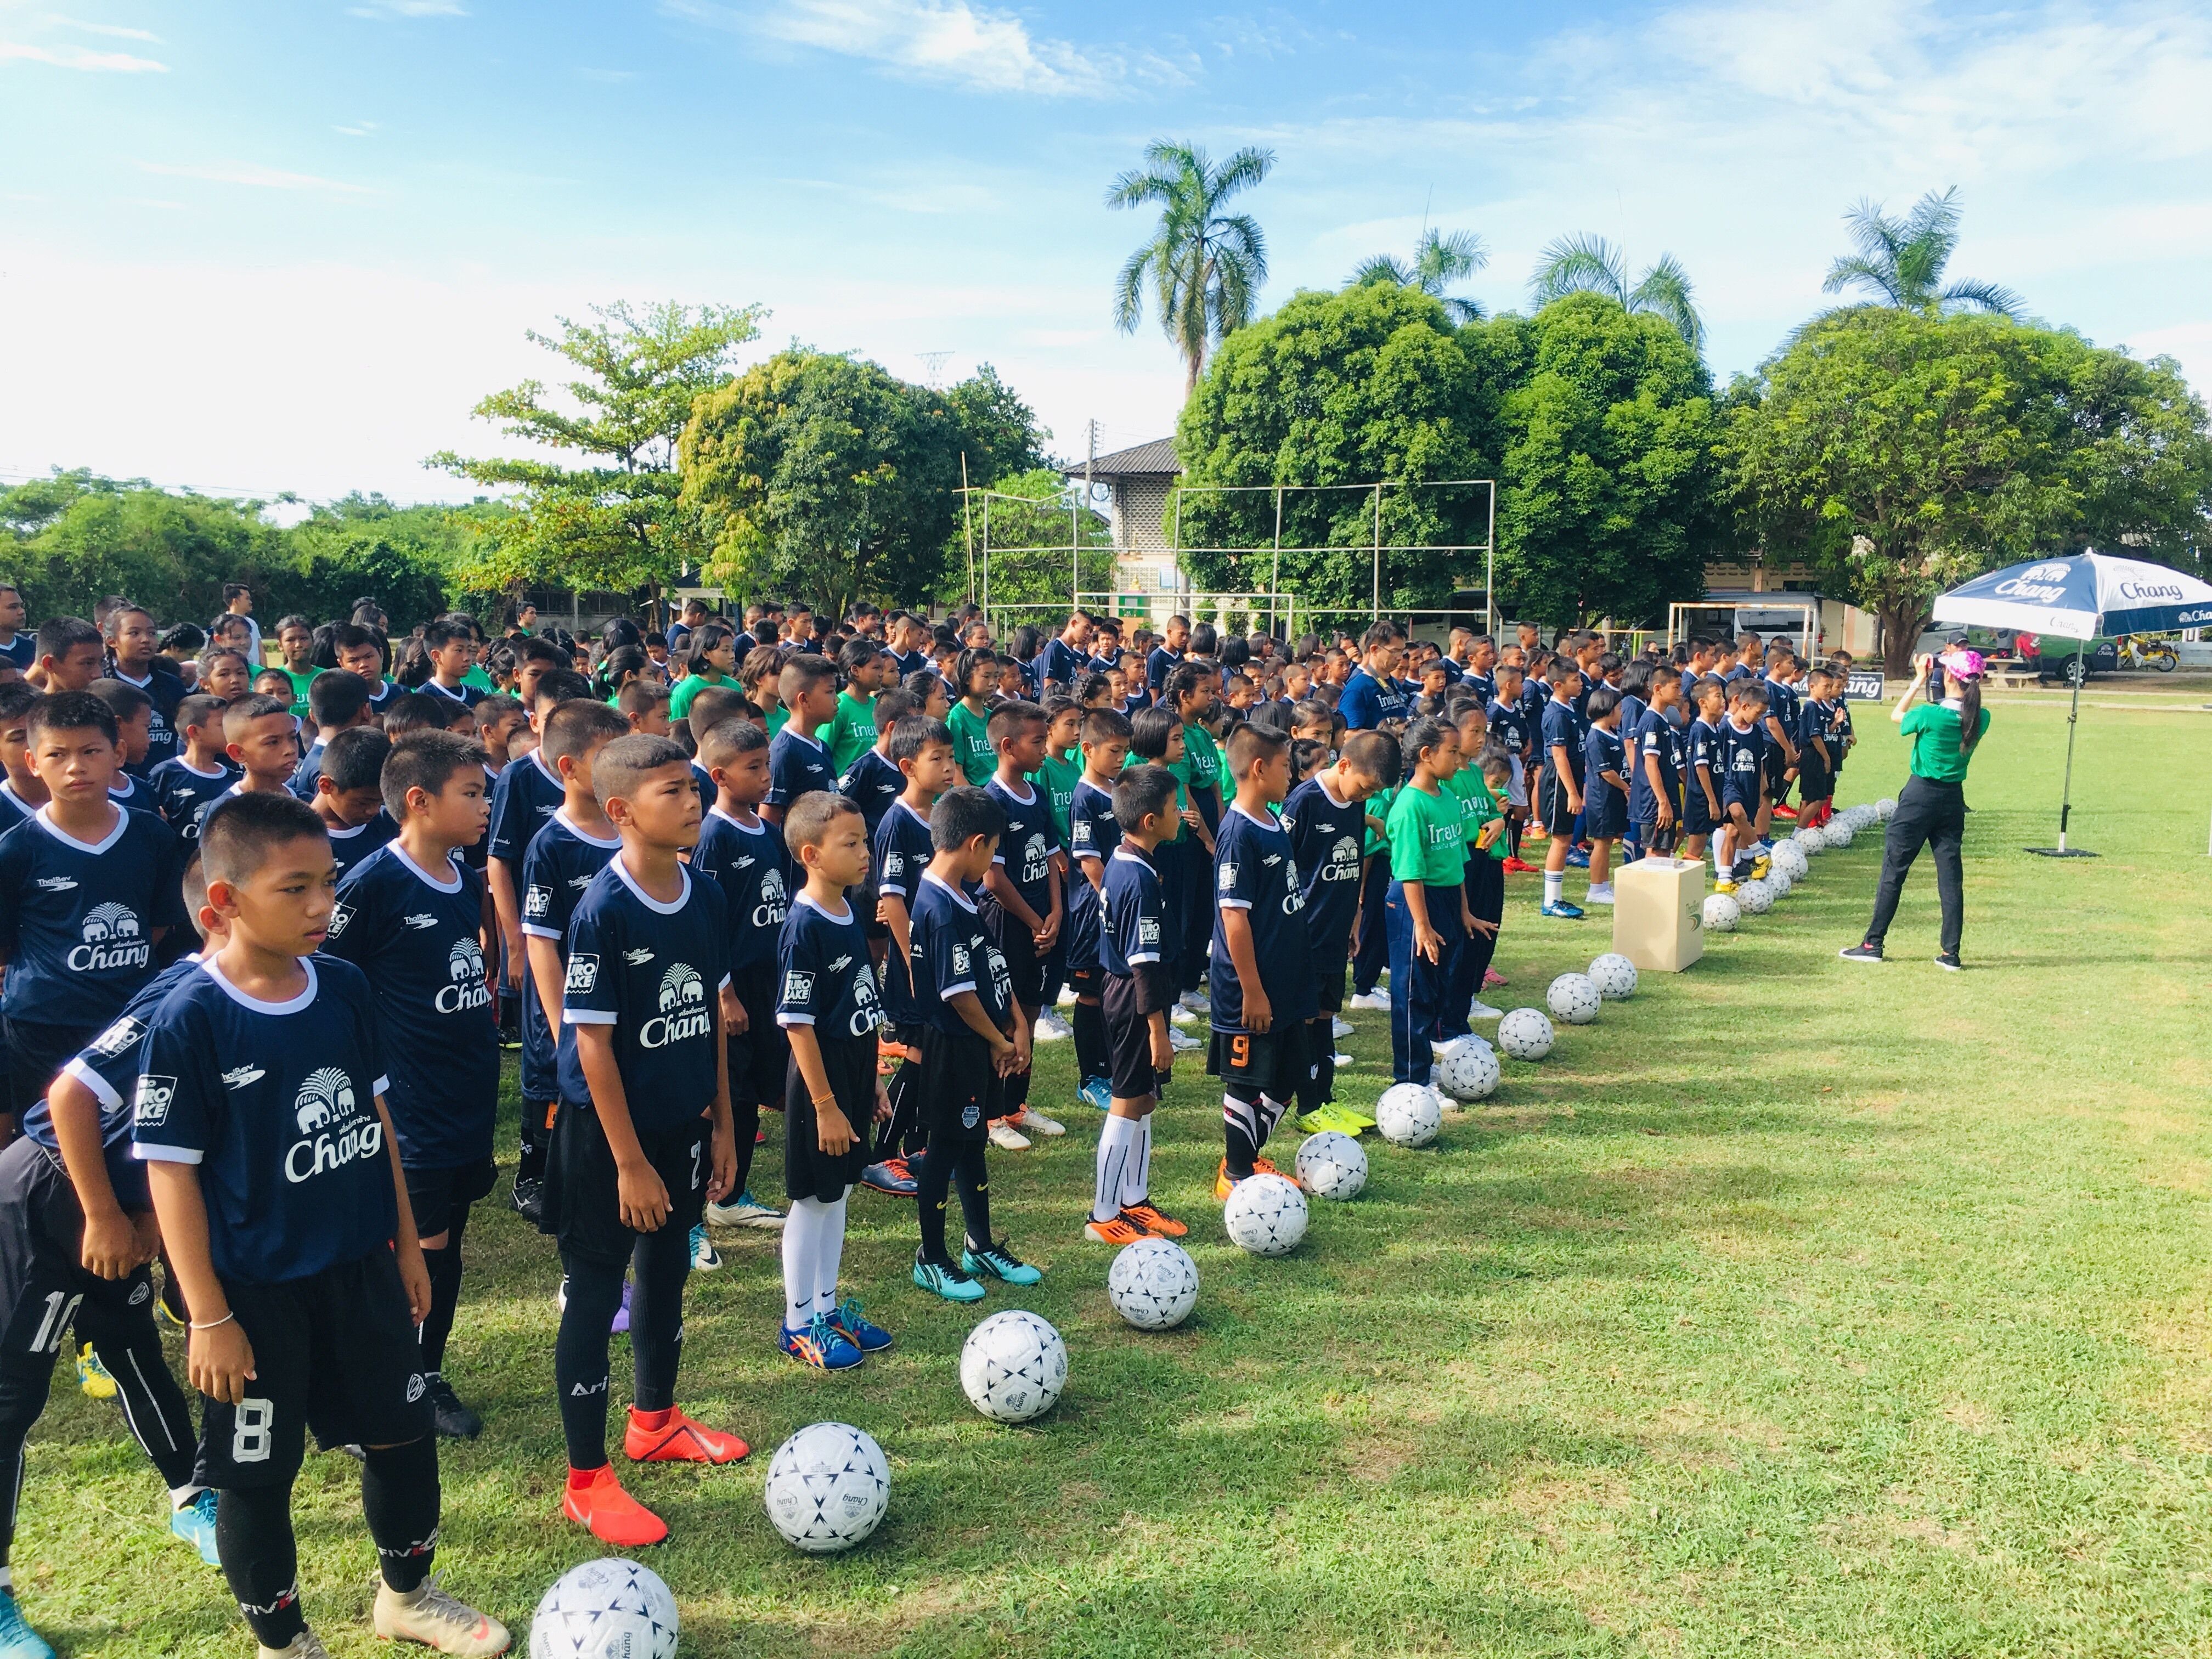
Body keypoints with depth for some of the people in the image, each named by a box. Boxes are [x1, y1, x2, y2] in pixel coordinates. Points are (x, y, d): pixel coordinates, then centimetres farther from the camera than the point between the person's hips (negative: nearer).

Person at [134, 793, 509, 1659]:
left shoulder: (345, 988, -3)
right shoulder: (190, 1020, -19)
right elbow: (170, 1171, -15)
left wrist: (406, 1240, 11)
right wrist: (209, 1318, -14)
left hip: (362, 1268, 5)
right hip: (256, 1293, -5)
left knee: (403, 1434, 18)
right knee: (257, 1474, 11)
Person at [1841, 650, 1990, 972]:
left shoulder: (1930, 714, -18)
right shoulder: (1981, 719, -4)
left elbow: (1897, 715, 2)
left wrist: (1919, 680, 6)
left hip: (1921, 795, -4)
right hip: (1954, 798, 5)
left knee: (1894, 869, 4)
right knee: (1951, 874, 7)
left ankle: (1873, 944, 8)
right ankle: (1950, 953, 7)